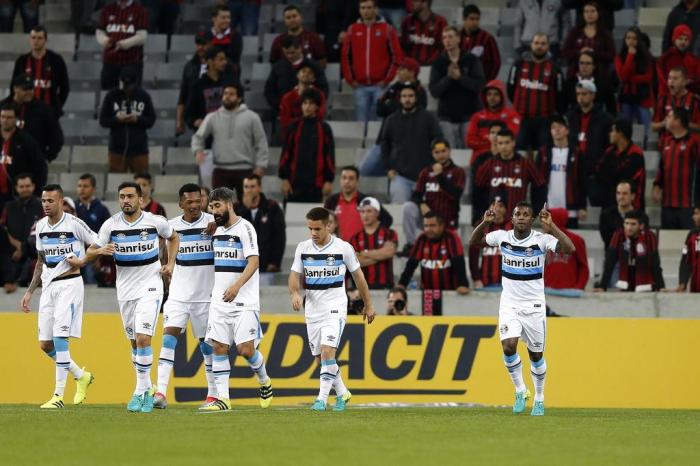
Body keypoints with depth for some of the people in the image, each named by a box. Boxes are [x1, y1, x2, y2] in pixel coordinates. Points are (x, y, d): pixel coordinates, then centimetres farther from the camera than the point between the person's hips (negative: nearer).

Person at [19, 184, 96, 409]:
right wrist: (30, 291, 17)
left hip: (69, 283, -7)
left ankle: (58, 395, -13)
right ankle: (81, 376, 27)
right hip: (48, 286, 7)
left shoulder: (74, 224, -10)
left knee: (59, 337, -16)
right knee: (45, 344, 5)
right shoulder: (41, 226, 10)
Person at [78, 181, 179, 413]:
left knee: (143, 338, -16)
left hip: (150, 285, -3)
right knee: (134, 341, 10)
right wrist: (99, 251, -24)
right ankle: (145, 388, 24)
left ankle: (141, 391, -9)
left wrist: (170, 264, 2)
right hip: (125, 288, 3)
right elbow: (91, 252, -1)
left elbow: (173, 238, 14)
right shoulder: (111, 224, -4)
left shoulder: (155, 221, -7)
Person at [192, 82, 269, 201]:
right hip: (221, 170, 2)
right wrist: (198, 150, -11)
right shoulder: (212, 117, 7)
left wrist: (260, 166, -6)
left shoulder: (251, 117, 2)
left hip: (244, 170, -2)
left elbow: (261, 143, 3)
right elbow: (198, 136, 10)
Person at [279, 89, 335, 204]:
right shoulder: (294, 128, 6)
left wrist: (329, 181, -2)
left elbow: (330, 155, 3)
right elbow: (285, 154, 6)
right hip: (295, 182, 1)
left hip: (316, 184, -1)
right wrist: (284, 179, -1)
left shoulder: (324, 129, 4)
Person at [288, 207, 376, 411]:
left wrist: (368, 305, 12)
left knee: (327, 351, -20)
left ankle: (322, 398, -16)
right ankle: (342, 393, 28)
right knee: (319, 357, 9)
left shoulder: (343, 248, -6)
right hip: (312, 308, 4)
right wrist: (295, 293, -19)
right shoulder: (303, 248, 2)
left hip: (335, 308, -4)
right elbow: (295, 275, 3)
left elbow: (358, 275, 5)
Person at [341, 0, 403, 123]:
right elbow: (345, 57, 11)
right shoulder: (352, 30, 8)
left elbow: (397, 56, 2)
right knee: (361, 120, 0)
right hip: (359, 86, 2)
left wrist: (387, 79, -4)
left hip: (380, 85, -2)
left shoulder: (387, 29, 2)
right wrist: (350, 79, 3)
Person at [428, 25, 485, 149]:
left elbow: (480, 84, -8)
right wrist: (448, 78, -16)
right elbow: (434, 91, -3)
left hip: (469, 115, -1)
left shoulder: (471, 60, 1)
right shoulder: (438, 63, 5)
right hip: (447, 117, 1)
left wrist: (460, 77, -17)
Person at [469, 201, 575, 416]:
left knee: (536, 354, 7)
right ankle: (520, 391, 4)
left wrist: (551, 226, -32)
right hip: (509, 304, 1)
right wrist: (485, 223, -10)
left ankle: (539, 399, 26)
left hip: (534, 306, -1)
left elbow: (569, 249, -26)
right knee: (508, 346, -18)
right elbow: (474, 242, 8)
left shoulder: (541, 239, -13)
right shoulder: (502, 237, -3)